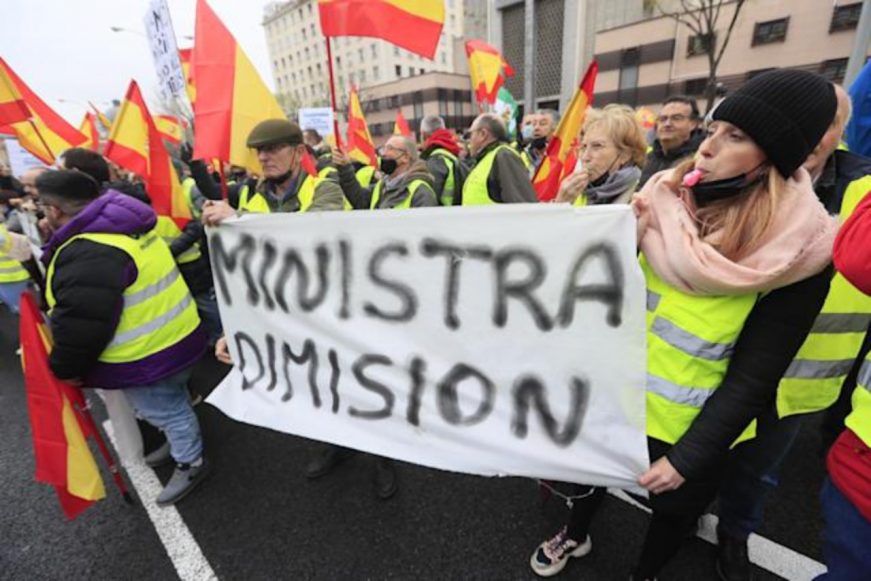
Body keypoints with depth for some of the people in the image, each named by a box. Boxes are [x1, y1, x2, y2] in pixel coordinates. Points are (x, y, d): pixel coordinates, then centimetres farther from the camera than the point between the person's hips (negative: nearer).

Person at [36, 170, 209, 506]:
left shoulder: (87, 255, -28)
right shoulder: (126, 228, 5)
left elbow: (80, 325, -27)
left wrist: (64, 368, -10)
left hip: (147, 358, -9)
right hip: (174, 340, 10)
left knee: (165, 411, 11)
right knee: (170, 403, 29)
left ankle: (190, 463, 31)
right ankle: (178, 441, 52)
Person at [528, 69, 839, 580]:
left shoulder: (800, 251, -20)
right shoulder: (666, 201, -10)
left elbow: (755, 373, -16)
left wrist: (690, 455, -17)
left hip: (693, 420, -3)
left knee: (675, 506, 23)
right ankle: (576, 536, 56)